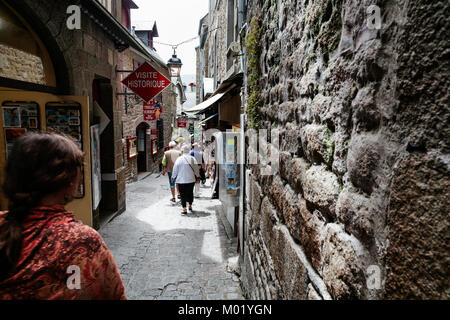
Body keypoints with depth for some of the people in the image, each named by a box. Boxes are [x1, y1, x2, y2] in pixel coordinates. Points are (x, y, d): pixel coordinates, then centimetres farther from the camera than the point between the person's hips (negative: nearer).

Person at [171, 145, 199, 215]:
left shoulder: (179, 159, -7)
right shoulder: (192, 158, -1)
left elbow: (175, 170, -2)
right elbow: (196, 169, 4)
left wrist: (173, 177, 10)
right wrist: (197, 177, 16)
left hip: (181, 180, -2)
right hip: (191, 179, 3)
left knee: (183, 194, 2)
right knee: (190, 192, 18)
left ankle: (184, 209, 0)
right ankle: (190, 206, 28)